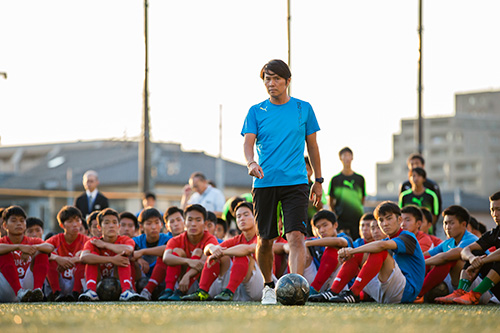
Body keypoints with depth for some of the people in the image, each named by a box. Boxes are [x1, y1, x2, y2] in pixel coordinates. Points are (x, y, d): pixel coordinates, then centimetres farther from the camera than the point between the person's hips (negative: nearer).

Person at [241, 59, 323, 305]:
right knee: (265, 239, 7)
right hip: (264, 182, 1)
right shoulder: (256, 111, 7)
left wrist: (318, 180, 13)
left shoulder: (303, 109, 8)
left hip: (295, 182, -1)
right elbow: (248, 142, -5)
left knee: (296, 236, -17)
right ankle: (269, 286, 28)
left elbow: (312, 145, 14)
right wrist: (251, 162, -26)